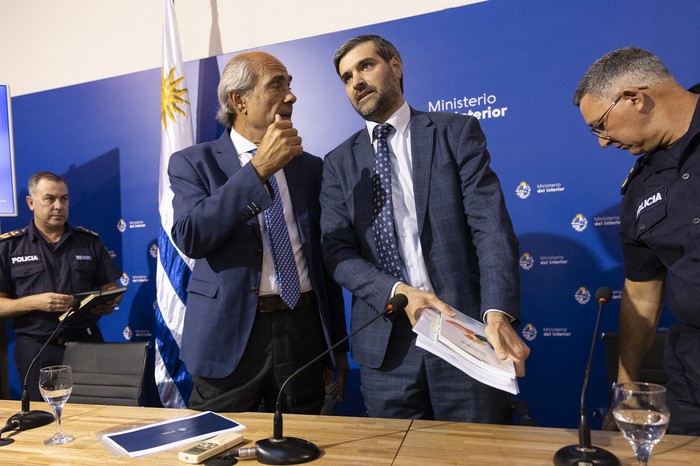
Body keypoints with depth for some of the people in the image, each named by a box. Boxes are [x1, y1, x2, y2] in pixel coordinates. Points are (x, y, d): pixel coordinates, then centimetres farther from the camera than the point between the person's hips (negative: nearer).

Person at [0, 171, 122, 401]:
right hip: (36, 348, -1)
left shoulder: (90, 241, 8)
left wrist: (109, 303, -12)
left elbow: (111, 288, 10)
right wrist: (34, 302, -16)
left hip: (87, 342, 1)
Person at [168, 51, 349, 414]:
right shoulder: (193, 163, 1)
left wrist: (339, 346, 12)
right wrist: (258, 169, -20)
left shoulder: (310, 167, 9)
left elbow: (324, 258, 11)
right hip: (230, 335, -3)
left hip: (304, 333, 3)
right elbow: (191, 237, -17)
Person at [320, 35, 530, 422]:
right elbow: (338, 252, 1)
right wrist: (396, 291, -16)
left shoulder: (457, 133, 3)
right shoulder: (339, 163, 10)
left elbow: (491, 225, -7)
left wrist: (498, 313, -22)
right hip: (385, 342, 2)